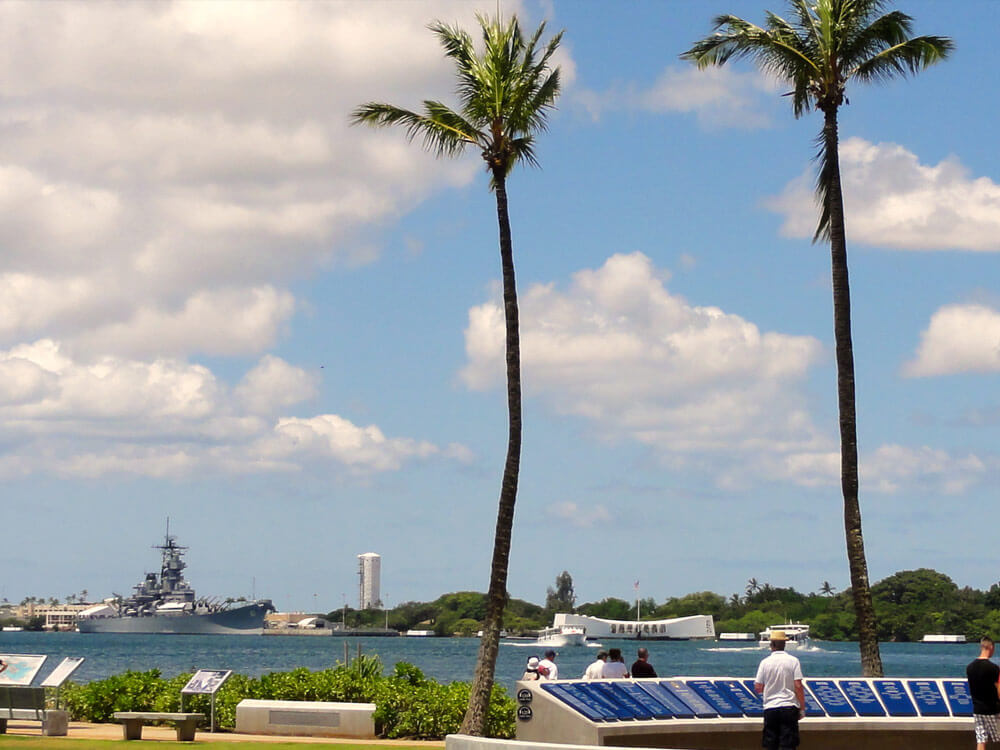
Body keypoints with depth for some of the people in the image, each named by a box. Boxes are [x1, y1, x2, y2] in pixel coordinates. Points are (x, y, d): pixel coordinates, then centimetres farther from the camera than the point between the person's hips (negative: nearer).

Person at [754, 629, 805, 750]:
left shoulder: (765, 662, -1)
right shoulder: (793, 661, -3)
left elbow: (758, 688, 1)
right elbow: (798, 686, -7)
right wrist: (802, 708, -1)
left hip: (770, 708, 1)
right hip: (789, 707, -1)